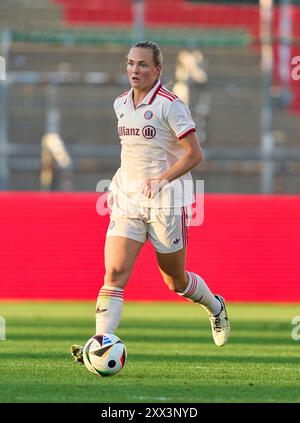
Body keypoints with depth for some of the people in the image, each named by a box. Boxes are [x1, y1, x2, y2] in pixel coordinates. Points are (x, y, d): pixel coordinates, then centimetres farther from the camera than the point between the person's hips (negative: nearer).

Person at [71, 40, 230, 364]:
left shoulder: (170, 104, -11)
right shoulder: (121, 103, 9)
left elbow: (194, 154, -13)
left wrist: (162, 179, -24)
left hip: (166, 200, -5)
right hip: (128, 199, 5)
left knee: (175, 280, 9)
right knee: (115, 272, -14)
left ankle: (215, 307, 40)